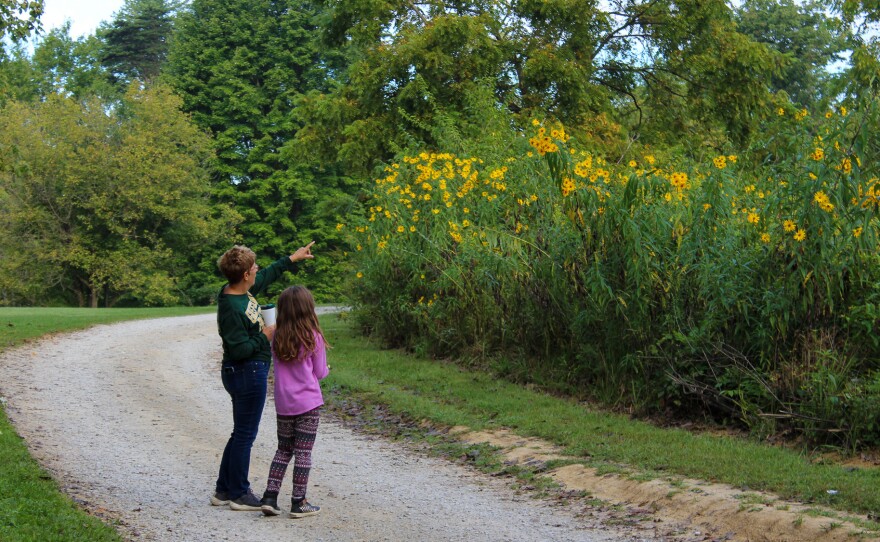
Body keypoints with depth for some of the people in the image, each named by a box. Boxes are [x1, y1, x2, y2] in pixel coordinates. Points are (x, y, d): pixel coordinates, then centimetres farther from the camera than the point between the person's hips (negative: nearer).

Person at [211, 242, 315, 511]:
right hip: (247, 375, -10)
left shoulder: (240, 290, 4)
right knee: (245, 434, 0)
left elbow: (266, 276, 24)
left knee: (241, 433, 17)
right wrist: (265, 337, -13)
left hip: (250, 373, 10)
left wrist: (291, 259, 30)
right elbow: (239, 350, -25)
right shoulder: (231, 309, -25)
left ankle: (223, 491, 25)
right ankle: (239, 494, 11)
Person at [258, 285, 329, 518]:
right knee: (303, 452, 2)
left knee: (283, 449, 16)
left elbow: (278, 366, 9)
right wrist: (326, 368, 18)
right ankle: (298, 503, 4)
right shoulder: (313, 337, -9)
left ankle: (270, 497, 9)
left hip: (283, 405, 4)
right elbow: (320, 372, -3)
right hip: (308, 403, -4)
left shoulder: (277, 339, 1)